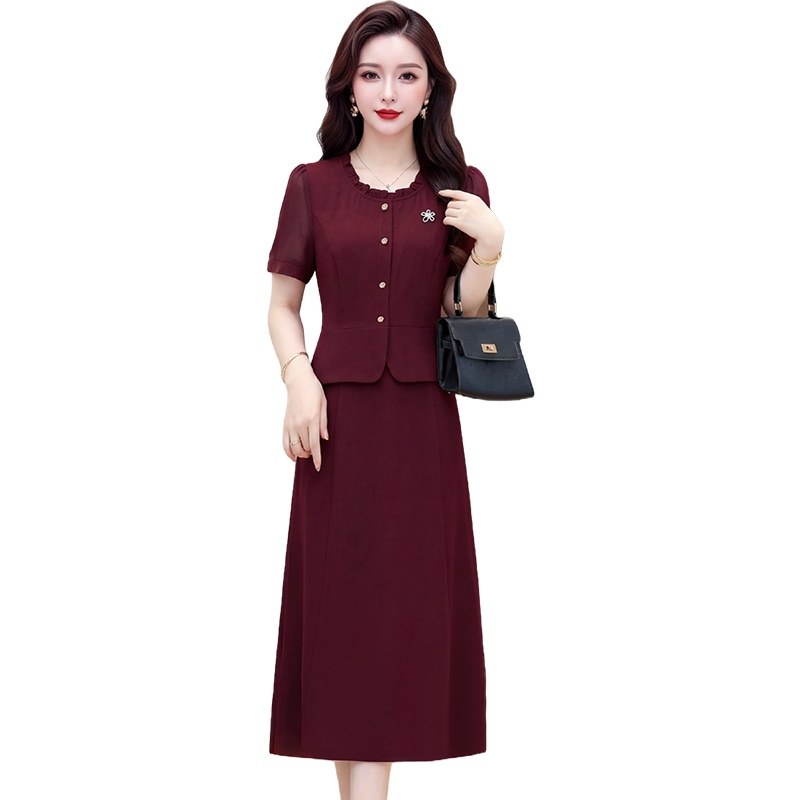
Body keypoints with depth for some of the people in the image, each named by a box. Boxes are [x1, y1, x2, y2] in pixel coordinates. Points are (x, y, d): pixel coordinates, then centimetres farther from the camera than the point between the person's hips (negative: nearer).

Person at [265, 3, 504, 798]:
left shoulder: (461, 189, 5)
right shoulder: (314, 185, 4)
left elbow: (465, 320, 7)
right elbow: (282, 304, 9)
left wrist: (486, 253, -11)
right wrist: (298, 376, -9)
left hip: (421, 420, 0)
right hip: (338, 418, 0)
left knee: (409, 600, 1)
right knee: (337, 598, 1)